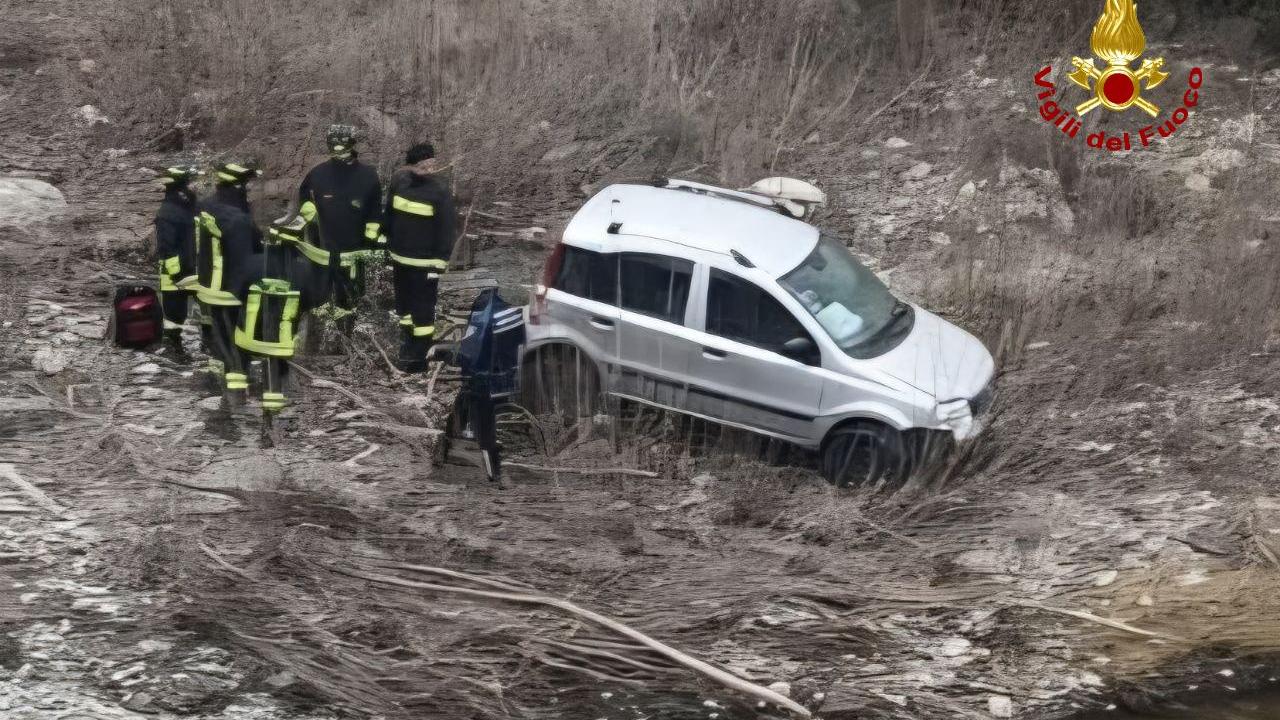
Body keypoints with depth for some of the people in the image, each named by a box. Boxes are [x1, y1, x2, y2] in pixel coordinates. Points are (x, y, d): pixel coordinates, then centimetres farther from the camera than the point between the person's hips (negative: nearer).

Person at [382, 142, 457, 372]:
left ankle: (420, 355, 11)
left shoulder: (440, 192, -16)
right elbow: (389, 215, 11)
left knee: (422, 309, 1)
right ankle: (408, 345, 37)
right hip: (399, 258, 6)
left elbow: (448, 230, -12)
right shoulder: (399, 182, -2)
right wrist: (389, 246, 15)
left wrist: (440, 263, -14)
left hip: (425, 262, -6)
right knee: (403, 303, 20)